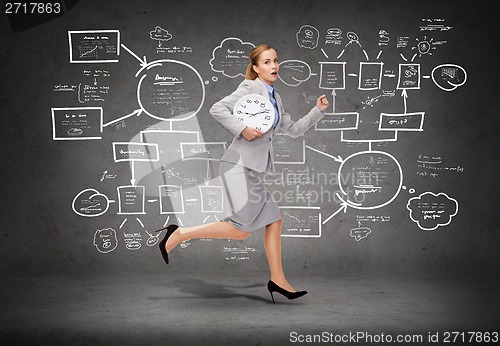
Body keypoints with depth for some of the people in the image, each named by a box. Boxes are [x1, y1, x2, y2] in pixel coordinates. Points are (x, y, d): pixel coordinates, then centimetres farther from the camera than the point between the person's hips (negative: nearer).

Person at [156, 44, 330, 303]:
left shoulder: (275, 98, 21)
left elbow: (294, 130, 26)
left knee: (274, 219, 7)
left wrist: (318, 111, 19)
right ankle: (179, 234, -3)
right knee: (242, 229, -13)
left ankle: (278, 280, 15)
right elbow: (217, 109, -14)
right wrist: (242, 129, -19)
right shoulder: (250, 88, -5)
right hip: (239, 164, -9)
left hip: (252, 169, 9)